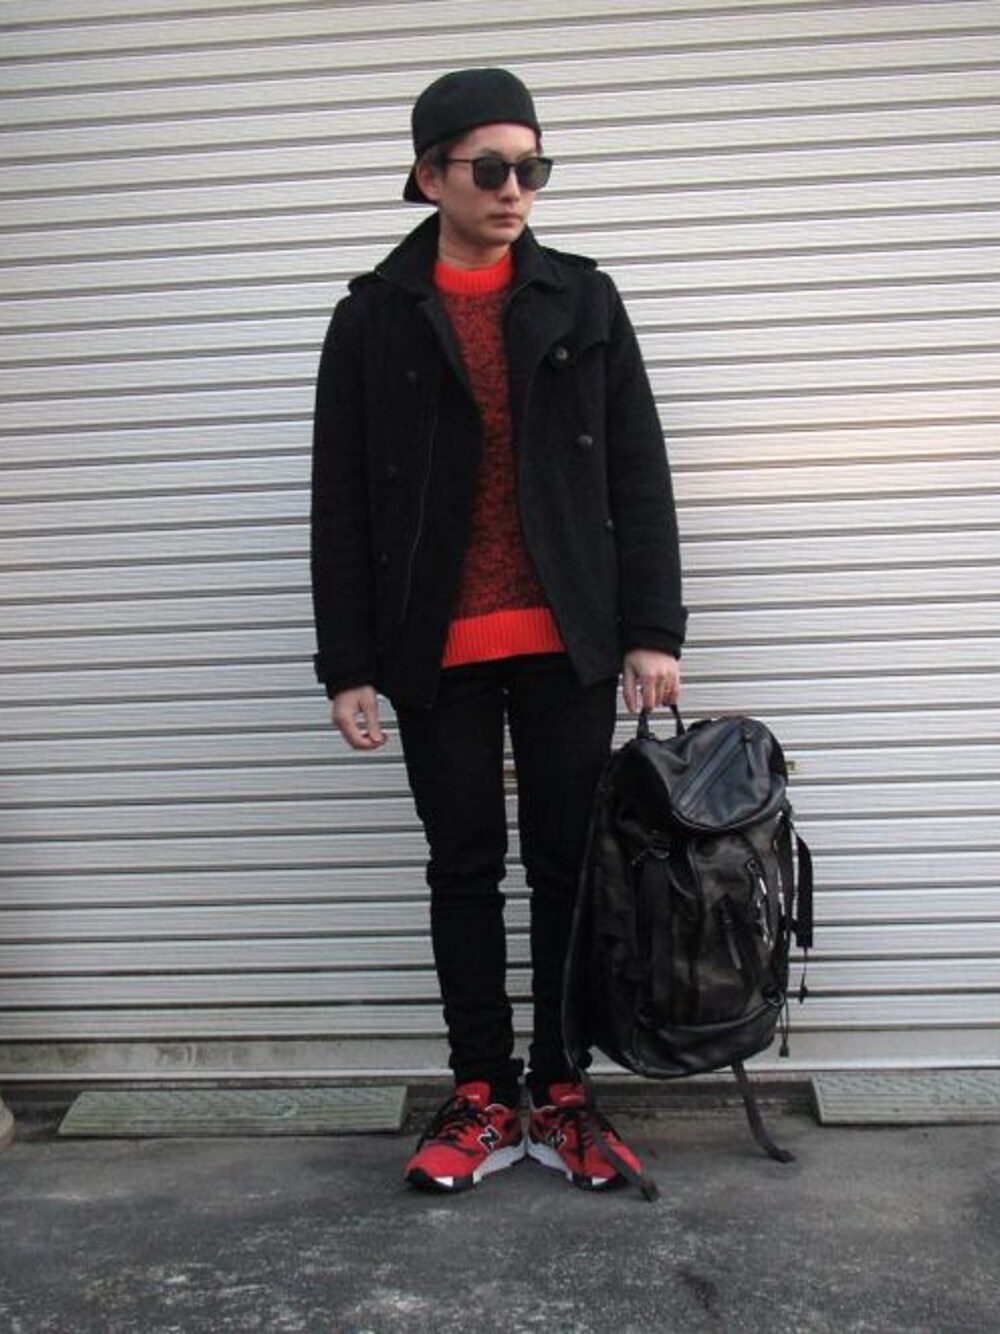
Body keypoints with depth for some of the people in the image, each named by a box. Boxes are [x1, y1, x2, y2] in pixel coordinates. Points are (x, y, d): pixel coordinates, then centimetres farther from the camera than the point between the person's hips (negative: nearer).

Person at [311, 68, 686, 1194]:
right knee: (463, 868, 7)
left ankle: (561, 1097, 18)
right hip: (438, 651, 0)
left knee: (567, 865, 5)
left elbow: (638, 476, 5)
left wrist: (651, 629, -3)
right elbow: (341, 506, 3)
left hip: (567, 641, 1)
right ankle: (483, 1101, 19)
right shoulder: (374, 319, 5)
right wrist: (348, 665, -3)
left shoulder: (582, 301, 8)